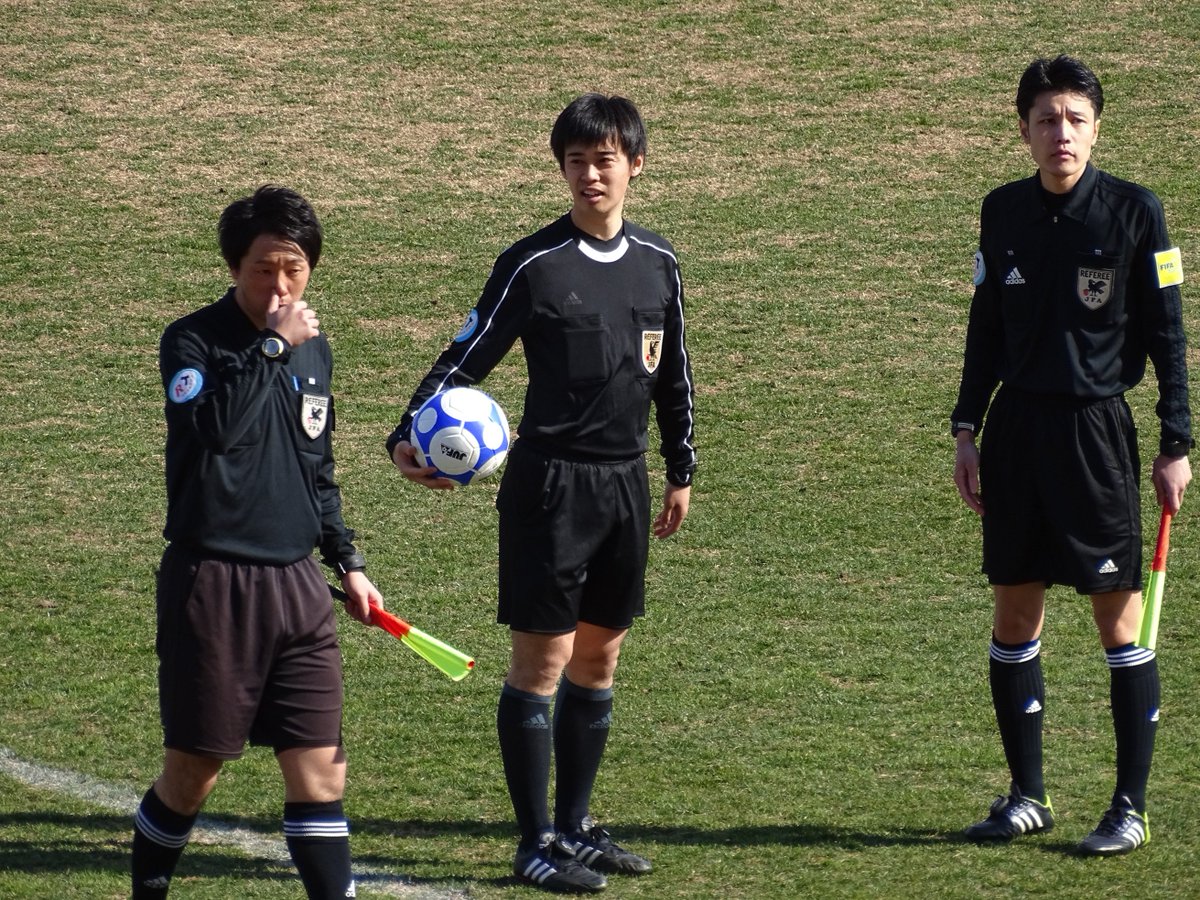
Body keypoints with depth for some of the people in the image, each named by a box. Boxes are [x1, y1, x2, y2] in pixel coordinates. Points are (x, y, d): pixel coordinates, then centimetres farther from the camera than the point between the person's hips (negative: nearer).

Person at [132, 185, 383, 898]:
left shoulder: (314, 350, 12)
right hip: (213, 584, -5)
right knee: (195, 770, 3)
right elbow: (212, 428, -27)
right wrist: (272, 346, -22)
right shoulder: (194, 341, -7)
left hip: (298, 585, 5)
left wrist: (347, 561, 20)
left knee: (320, 769, -1)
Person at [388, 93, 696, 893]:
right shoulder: (533, 265, -9)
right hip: (551, 483, -6)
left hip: (626, 482, 6)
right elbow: (466, 358, -10)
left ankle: (574, 826, 21)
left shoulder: (658, 263, 7)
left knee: (599, 657, 11)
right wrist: (411, 437, -23)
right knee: (542, 659, -4)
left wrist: (682, 470, 21)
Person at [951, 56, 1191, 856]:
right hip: (1016, 427, 4)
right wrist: (967, 430, 11)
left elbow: (1166, 333, -2)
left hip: (1096, 427, -4)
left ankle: (1133, 807, 3)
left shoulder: (1133, 212, -4)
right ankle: (1027, 796, 17)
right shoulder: (1003, 213, 8)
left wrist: (1176, 445, -5)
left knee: (1119, 612, -3)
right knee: (1015, 611, 7)